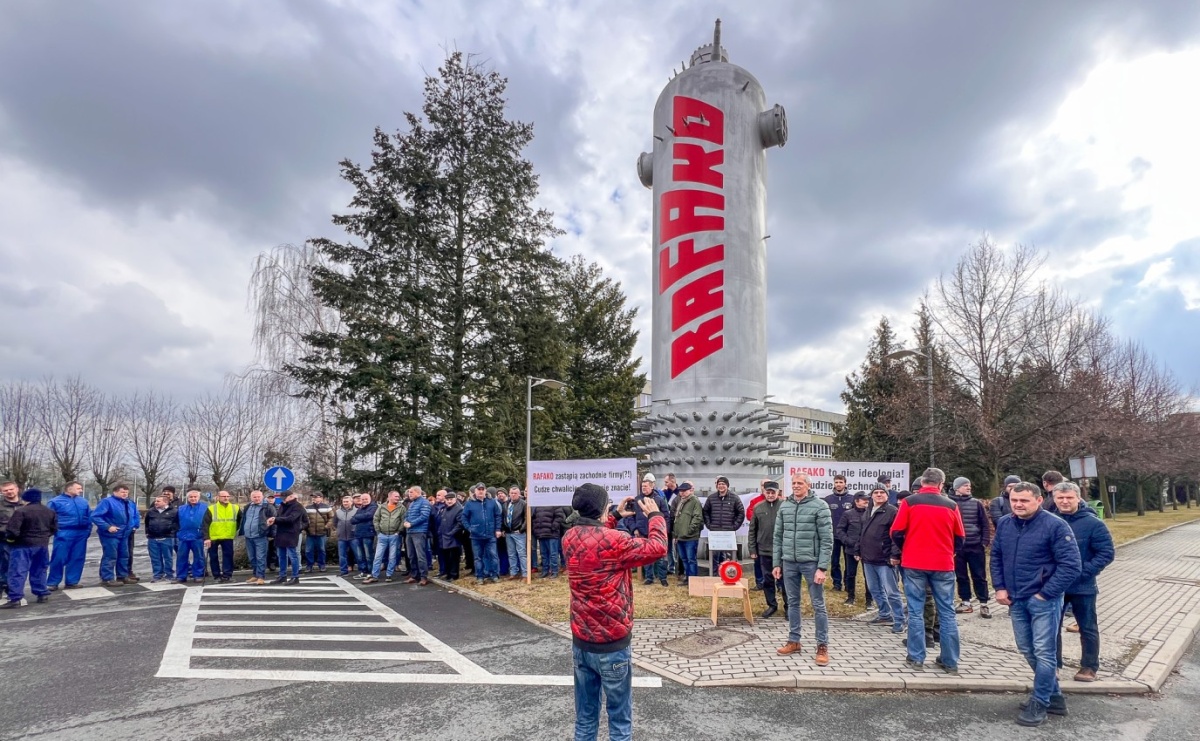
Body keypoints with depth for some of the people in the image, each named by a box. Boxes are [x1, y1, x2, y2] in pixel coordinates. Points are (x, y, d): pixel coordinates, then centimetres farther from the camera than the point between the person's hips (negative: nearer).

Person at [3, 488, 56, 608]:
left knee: (17, 571, -3)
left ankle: (16, 598, -7)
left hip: (23, 545, -6)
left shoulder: (20, 511, -14)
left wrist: (9, 538, 3)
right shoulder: (50, 511, 8)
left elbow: (12, 530, -16)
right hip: (42, 545, 6)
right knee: (39, 571, 16)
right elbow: (54, 529, 13)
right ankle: (42, 594, 17)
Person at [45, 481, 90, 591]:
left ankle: (72, 582, 14)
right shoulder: (56, 501, -1)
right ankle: (53, 582, 8)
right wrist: (55, 530, -9)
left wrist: (88, 530, 9)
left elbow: (89, 516, 17)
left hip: (81, 534, 5)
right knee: (59, 558, -4)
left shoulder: (83, 501, 14)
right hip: (64, 534, -5)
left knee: (78, 558, 6)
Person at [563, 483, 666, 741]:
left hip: (580, 641, 7)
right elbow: (658, 547, -13)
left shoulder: (569, 537, -2)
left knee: (585, 716, 18)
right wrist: (655, 514, 0)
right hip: (612, 644, -7)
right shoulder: (613, 541, -23)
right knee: (620, 719, 10)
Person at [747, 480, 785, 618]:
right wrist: (752, 549, 4)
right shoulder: (758, 507, 3)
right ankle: (772, 605, 25)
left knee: (784, 580, 7)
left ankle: (789, 606, 22)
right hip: (764, 551, 3)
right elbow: (752, 530, 7)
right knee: (767, 580, 11)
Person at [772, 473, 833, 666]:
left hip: (811, 562, -4)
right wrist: (776, 563, 7)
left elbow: (827, 539, -10)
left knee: (818, 605, 4)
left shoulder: (820, 506, -8)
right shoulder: (784, 506, 6)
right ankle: (793, 641, 25)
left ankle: (822, 646, 14)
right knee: (792, 603, 13)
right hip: (789, 563, 5)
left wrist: (822, 567, -14)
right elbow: (778, 537, 10)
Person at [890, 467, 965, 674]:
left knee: (916, 612, 6)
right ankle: (950, 661, 14)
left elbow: (896, 532, -5)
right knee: (947, 613, 9)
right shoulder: (951, 505, 0)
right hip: (943, 565, 1)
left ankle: (916, 658, 8)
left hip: (914, 564, -1)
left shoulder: (910, 502, -5)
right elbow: (959, 539, 6)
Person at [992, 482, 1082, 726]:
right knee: (1027, 649, 16)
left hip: (1044, 600, -6)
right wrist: (1000, 587, 5)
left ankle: (1039, 704, 14)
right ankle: (1053, 695, 34)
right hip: (1016, 599, 7)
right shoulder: (1004, 525, 4)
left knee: (1043, 652, 1)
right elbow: (996, 557, 15)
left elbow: (1071, 565, -16)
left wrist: (1045, 593, -16)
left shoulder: (1055, 526, -14)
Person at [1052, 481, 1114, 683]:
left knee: (1088, 628, 13)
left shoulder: (1092, 523, -12)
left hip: (1082, 587, -2)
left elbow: (1107, 553, -11)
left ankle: (1089, 666, 29)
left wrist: (1084, 571, -19)